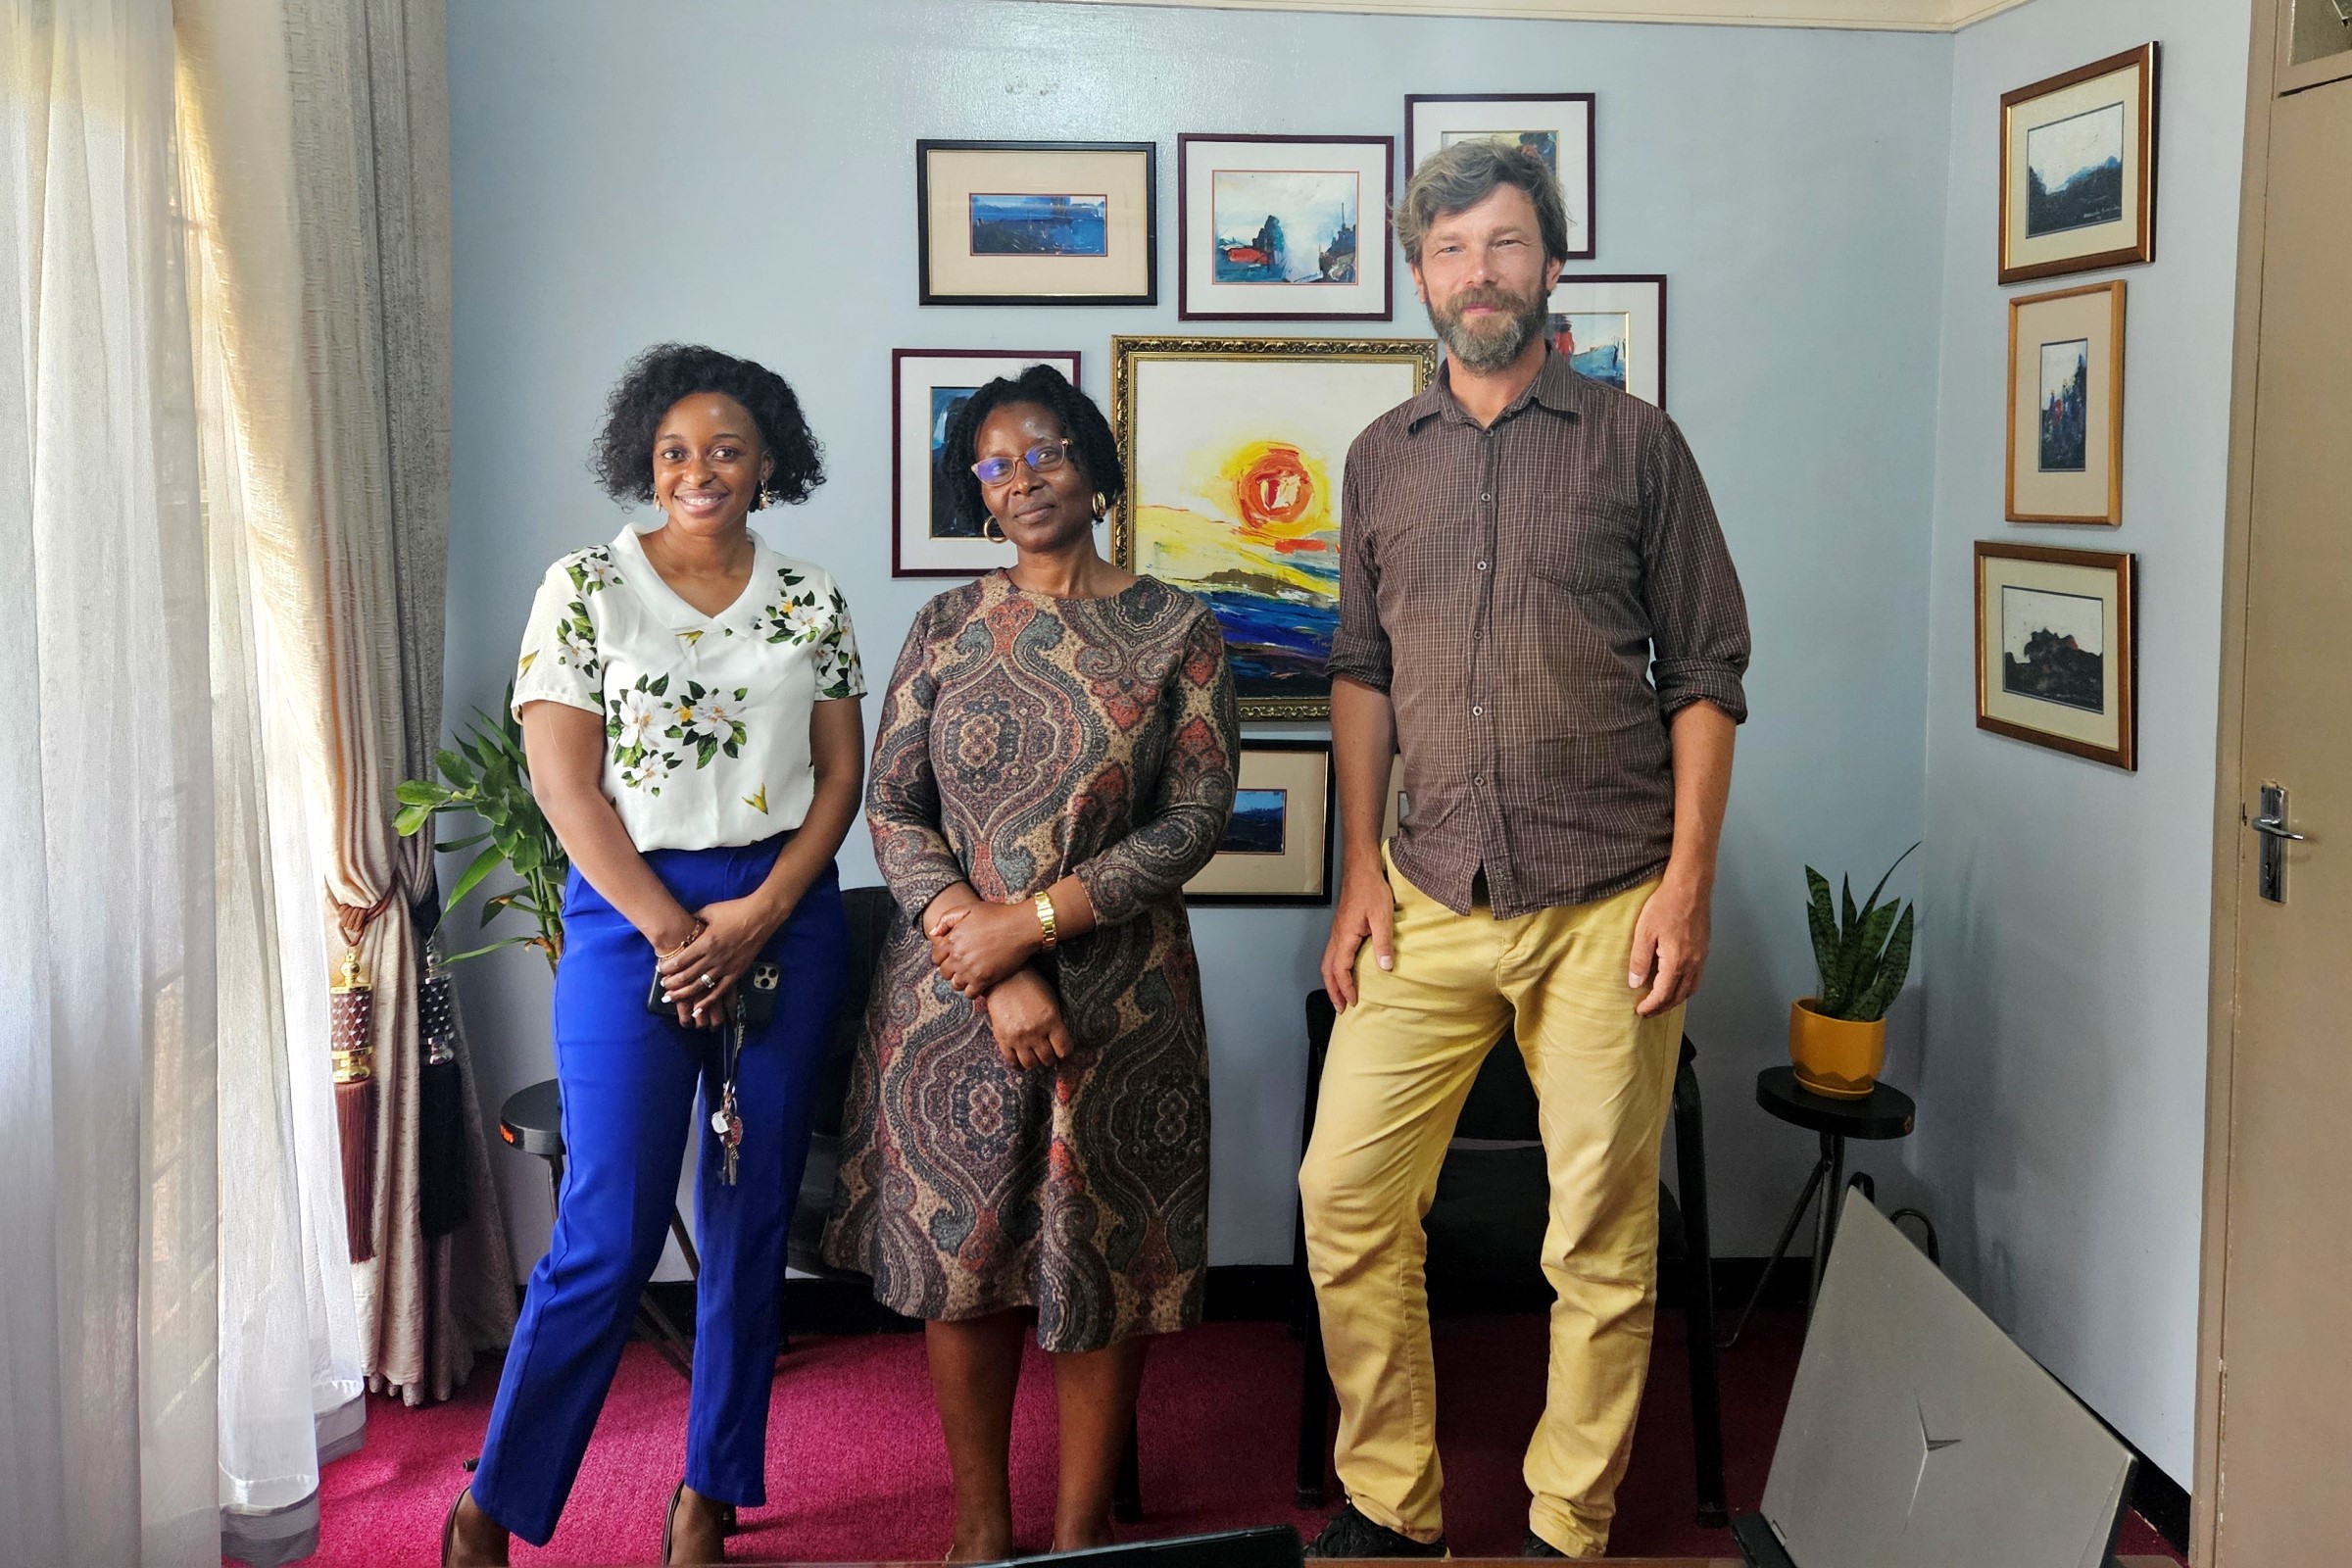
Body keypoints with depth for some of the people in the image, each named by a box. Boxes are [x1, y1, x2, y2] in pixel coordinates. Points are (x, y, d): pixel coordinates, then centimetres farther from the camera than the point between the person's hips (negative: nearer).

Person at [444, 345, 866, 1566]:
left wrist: (757, 915, -8)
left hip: (786, 912, 3)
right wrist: (674, 933, -11)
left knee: (753, 1213, 8)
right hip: (630, 913, -3)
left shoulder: (810, 601, 8)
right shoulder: (585, 587, 1)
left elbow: (842, 776, 6)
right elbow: (566, 784, -5)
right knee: (609, 1231, -6)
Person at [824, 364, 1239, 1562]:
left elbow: (1196, 819, -6)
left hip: (1120, 997, -1)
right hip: (949, 989, 2)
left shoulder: (1175, 631, 0)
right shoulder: (947, 627, 6)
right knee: (962, 1250, 7)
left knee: (1105, 1261, 5)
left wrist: (1033, 920, -15)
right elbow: (893, 810, -1)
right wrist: (999, 977, -14)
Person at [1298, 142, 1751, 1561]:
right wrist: (1362, 871, 7)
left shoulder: (1636, 443, 2)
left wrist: (1688, 880, -8)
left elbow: (1705, 675, 1)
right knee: (1347, 1195, 1)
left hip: (1608, 906, -3)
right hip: (1431, 904, 3)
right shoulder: (1383, 458, 12)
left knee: (1603, 1234, 4)